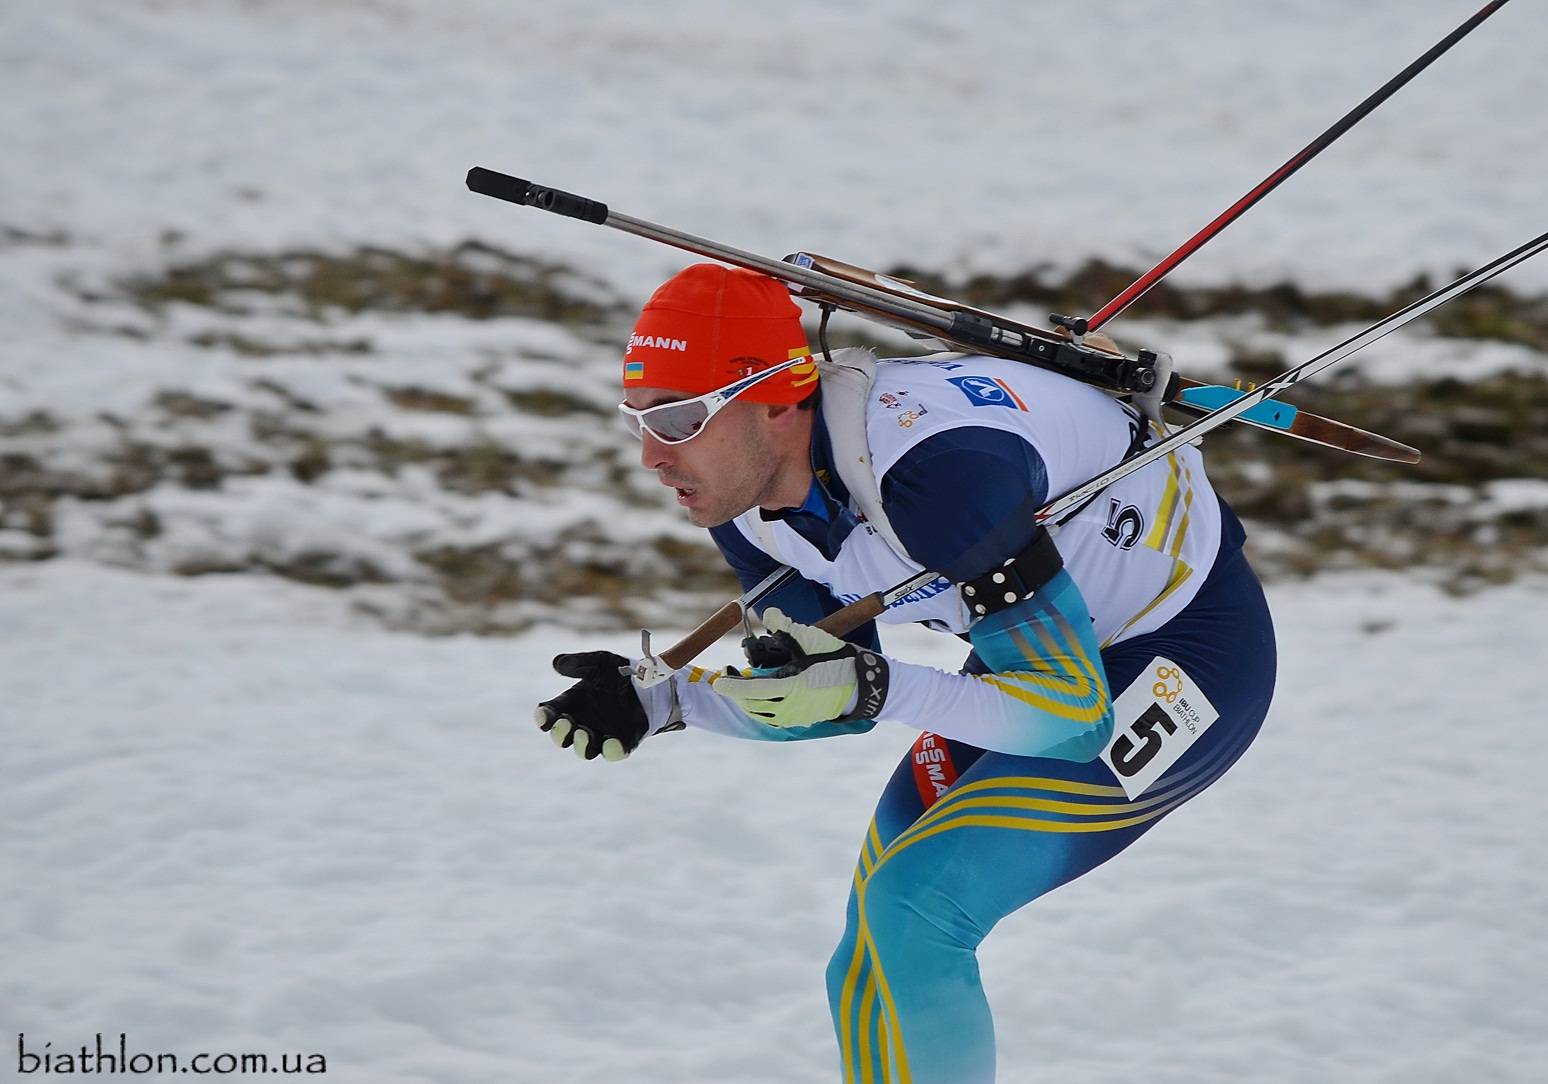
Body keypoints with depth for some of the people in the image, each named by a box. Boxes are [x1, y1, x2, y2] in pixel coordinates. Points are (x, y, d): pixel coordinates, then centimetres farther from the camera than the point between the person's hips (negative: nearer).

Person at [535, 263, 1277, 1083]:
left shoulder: (934, 468, -36)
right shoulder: (740, 495, -11)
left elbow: (1074, 712, -32)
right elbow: (828, 692, 3)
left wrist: (874, 687, -41)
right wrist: (659, 699, -11)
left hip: (1191, 656, -9)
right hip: (1063, 638, 9)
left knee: (911, 912, -20)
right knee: (878, 947, 7)